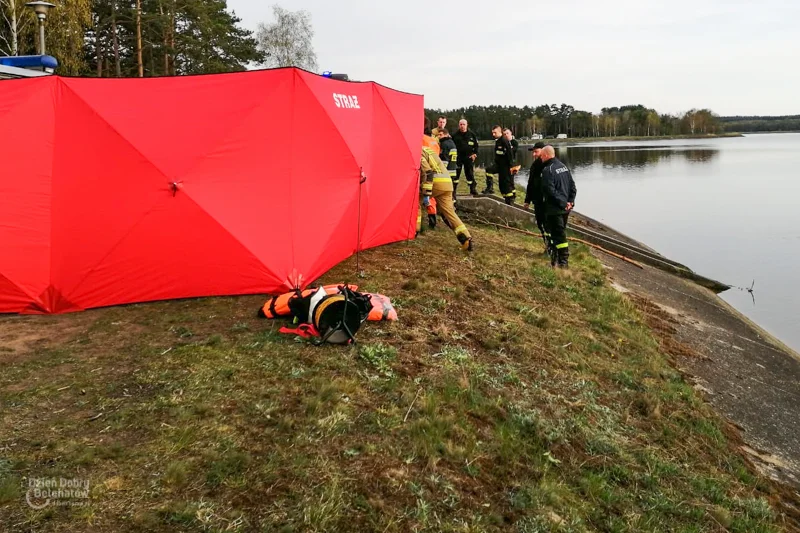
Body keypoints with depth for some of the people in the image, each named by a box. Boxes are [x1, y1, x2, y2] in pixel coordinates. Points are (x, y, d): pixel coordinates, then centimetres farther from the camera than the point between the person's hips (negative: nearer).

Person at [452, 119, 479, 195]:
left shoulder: (472, 135, 3)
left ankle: (472, 189, 17)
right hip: (458, 157, -1)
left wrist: (475, 154, -1)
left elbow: (476, 145, 8)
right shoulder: (455, 135, 2)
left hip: (469, 157, 1)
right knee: (456, 174, -2)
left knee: (470, 173, 7)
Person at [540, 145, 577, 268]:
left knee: (559, 235, -3)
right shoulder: (563, 166, 10)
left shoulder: (547, 170, -15)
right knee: (560, 233, 17)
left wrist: (562, 203, -14)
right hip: (565, 208, 8)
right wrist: (570, 201, 2)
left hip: (554, 209, -8)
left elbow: (551, 191, -20)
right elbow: (573, 186, 9)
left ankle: (564, 262, -1)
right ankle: (555, 256, 27)